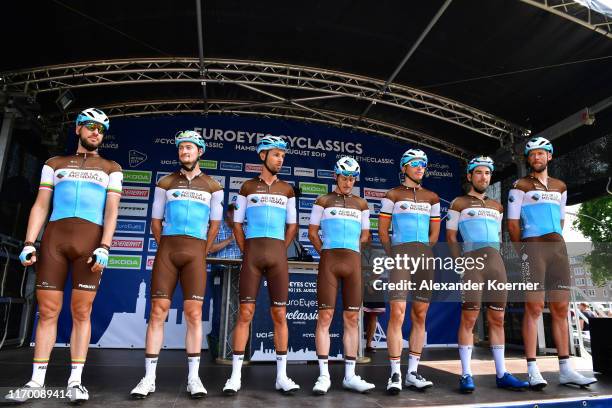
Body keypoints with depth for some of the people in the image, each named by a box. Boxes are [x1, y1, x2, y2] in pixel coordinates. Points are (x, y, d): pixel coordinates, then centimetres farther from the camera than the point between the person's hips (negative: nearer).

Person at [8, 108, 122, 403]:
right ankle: (36, 380, 12)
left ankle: (75, 380, 5)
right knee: (47, 311, 2)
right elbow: (41, 205, 12)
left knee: (81, 312, -1)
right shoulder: (55, 163, 19)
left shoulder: (111, 169, 13)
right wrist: (29, 243, 0)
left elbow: (112, 210, 2)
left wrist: (104, 247, -11)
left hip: (90, 240, -1)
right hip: (53, 238, 2)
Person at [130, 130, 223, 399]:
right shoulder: (166, 183, 11)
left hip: (195, 252, -1)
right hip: (166, 250, 1)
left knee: (193, 313, -3)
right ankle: (149, 378, 5)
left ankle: (193, 377, 5)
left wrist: (202, 252, 9)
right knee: (158, 311, -2)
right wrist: (165, 248, 11)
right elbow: (156, 221, 14)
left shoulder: (212, 187, 10)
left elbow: (215, 223, 12)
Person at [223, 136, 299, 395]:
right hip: (252, 253, -1)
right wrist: (246, 252, 2)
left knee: (280, 315, 1)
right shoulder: (248, 187, 8)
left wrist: (280, 252, 7)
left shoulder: (287, 190, 13)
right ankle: (236, 376, 5)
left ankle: (281, 376, 9)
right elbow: (237, 224, 9)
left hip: (278, 254, 2)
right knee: (245, 313, -3)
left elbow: (292, 226, 15)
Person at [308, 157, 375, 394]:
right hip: (329, 260, -3)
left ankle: (350, 375, 12)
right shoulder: (323, 201, 8)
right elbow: (312, 232, 7)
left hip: (353, 261, 3)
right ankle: (324, 375, 2)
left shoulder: (361, 204, 15)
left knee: (352, 318, 4)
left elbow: (365, 235, 18)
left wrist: (350, 251, 10)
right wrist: (325, 253, 4)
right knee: (325, 316, -5)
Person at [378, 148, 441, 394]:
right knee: (397, 313, -12)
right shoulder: (393, 194, 7)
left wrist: (424, 254, 10)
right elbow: (382, 230, 6)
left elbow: (434, 233, 19)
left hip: (425, 256, 4)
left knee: (420, 316, 4)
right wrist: (392, 256, 1)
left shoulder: (431, 197, 17)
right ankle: (395, 374, -4)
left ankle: (412, 373, 13)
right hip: (400, 254, -4)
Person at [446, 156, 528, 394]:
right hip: (471, 262, -5)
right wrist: (460, 262, -8)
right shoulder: (459, 203, 7)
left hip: (496, 262, 5)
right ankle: (466, 375, -3)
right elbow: (451, 236, 2)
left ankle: (501, 374, 13)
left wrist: (495, 258, 12)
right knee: (468, 318, -7)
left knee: (497, 319, 6)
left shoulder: (497, 206, 21)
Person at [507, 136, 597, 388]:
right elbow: (512, 223, -1)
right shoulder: (520, 186, 2)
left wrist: (554, 242, 13)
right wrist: (523, 250, 0)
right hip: (532, 246, -5)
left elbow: (560, 220, 22)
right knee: (534, 307, -9)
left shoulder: (560, 187, 18)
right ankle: (533, 370, -7)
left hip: (558, 247, 6)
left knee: (561, 309, 5)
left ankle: (565, 369, 11)